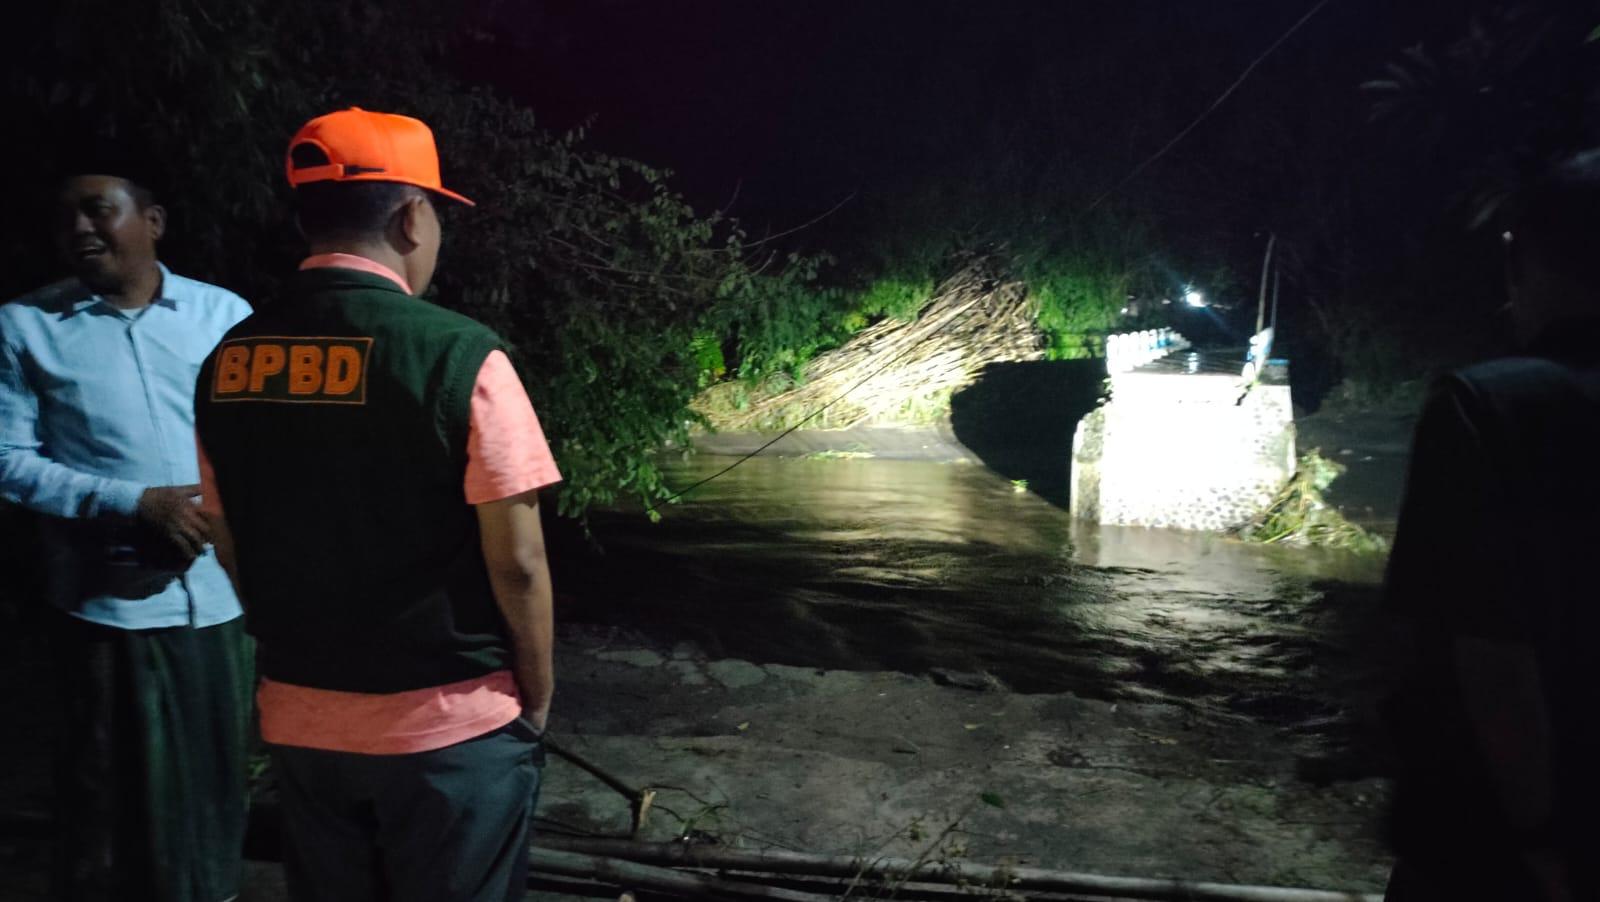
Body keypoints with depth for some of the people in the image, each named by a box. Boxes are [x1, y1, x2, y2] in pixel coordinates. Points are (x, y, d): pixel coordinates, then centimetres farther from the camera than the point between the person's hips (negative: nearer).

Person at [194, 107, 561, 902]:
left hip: (298, 720, 5)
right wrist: (536, 700, -1)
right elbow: (516, 562, -16)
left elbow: (233, 549, 8)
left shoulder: (228, 363, 0)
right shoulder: (459, 356, -17)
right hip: (451, 724, -5)